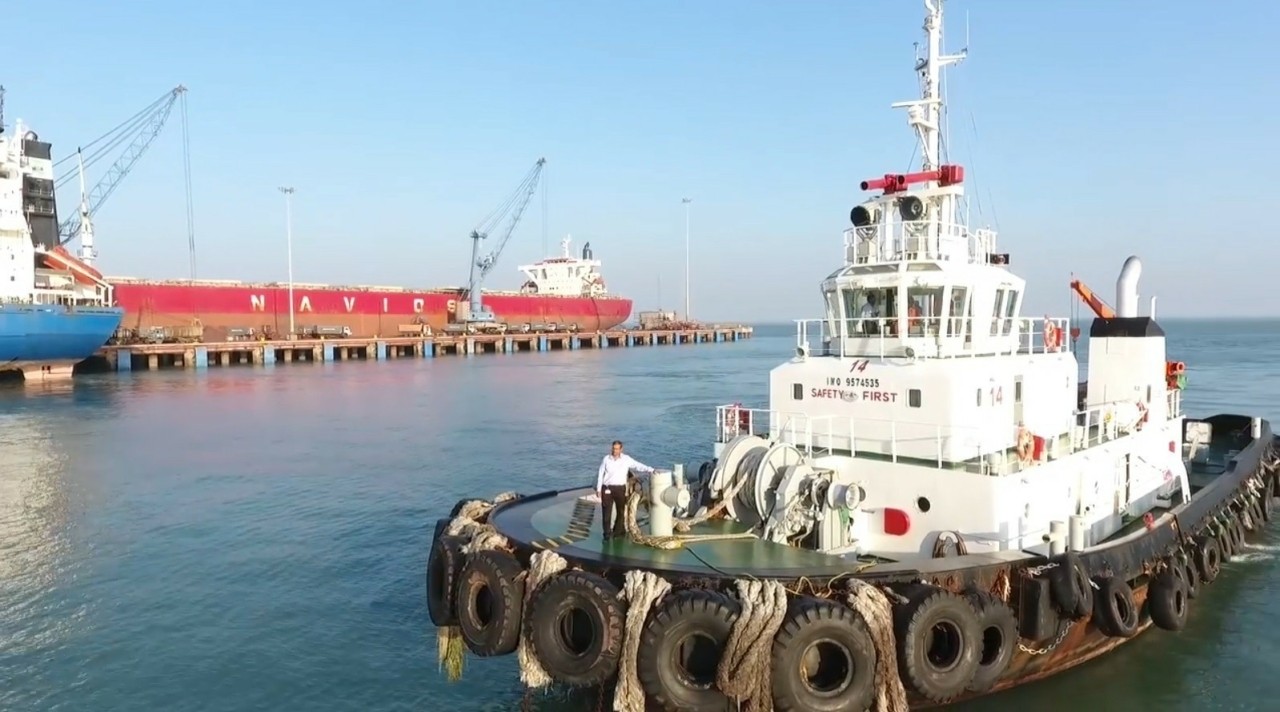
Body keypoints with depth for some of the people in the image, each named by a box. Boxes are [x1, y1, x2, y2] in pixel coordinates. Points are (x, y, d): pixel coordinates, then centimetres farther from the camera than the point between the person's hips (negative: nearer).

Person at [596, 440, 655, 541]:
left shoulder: (626, 459, -2)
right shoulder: (606, 459, 1)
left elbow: (638, 466, -9)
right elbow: (600, 474, 5)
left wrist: (650, 470, -24)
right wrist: (598, 489, 4)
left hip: (620, 488, 1)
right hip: (607, 488, -1)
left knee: (621, 511, 10)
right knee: (606, 512, -2)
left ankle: (617, 531, 27)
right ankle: (607, 534, 7)